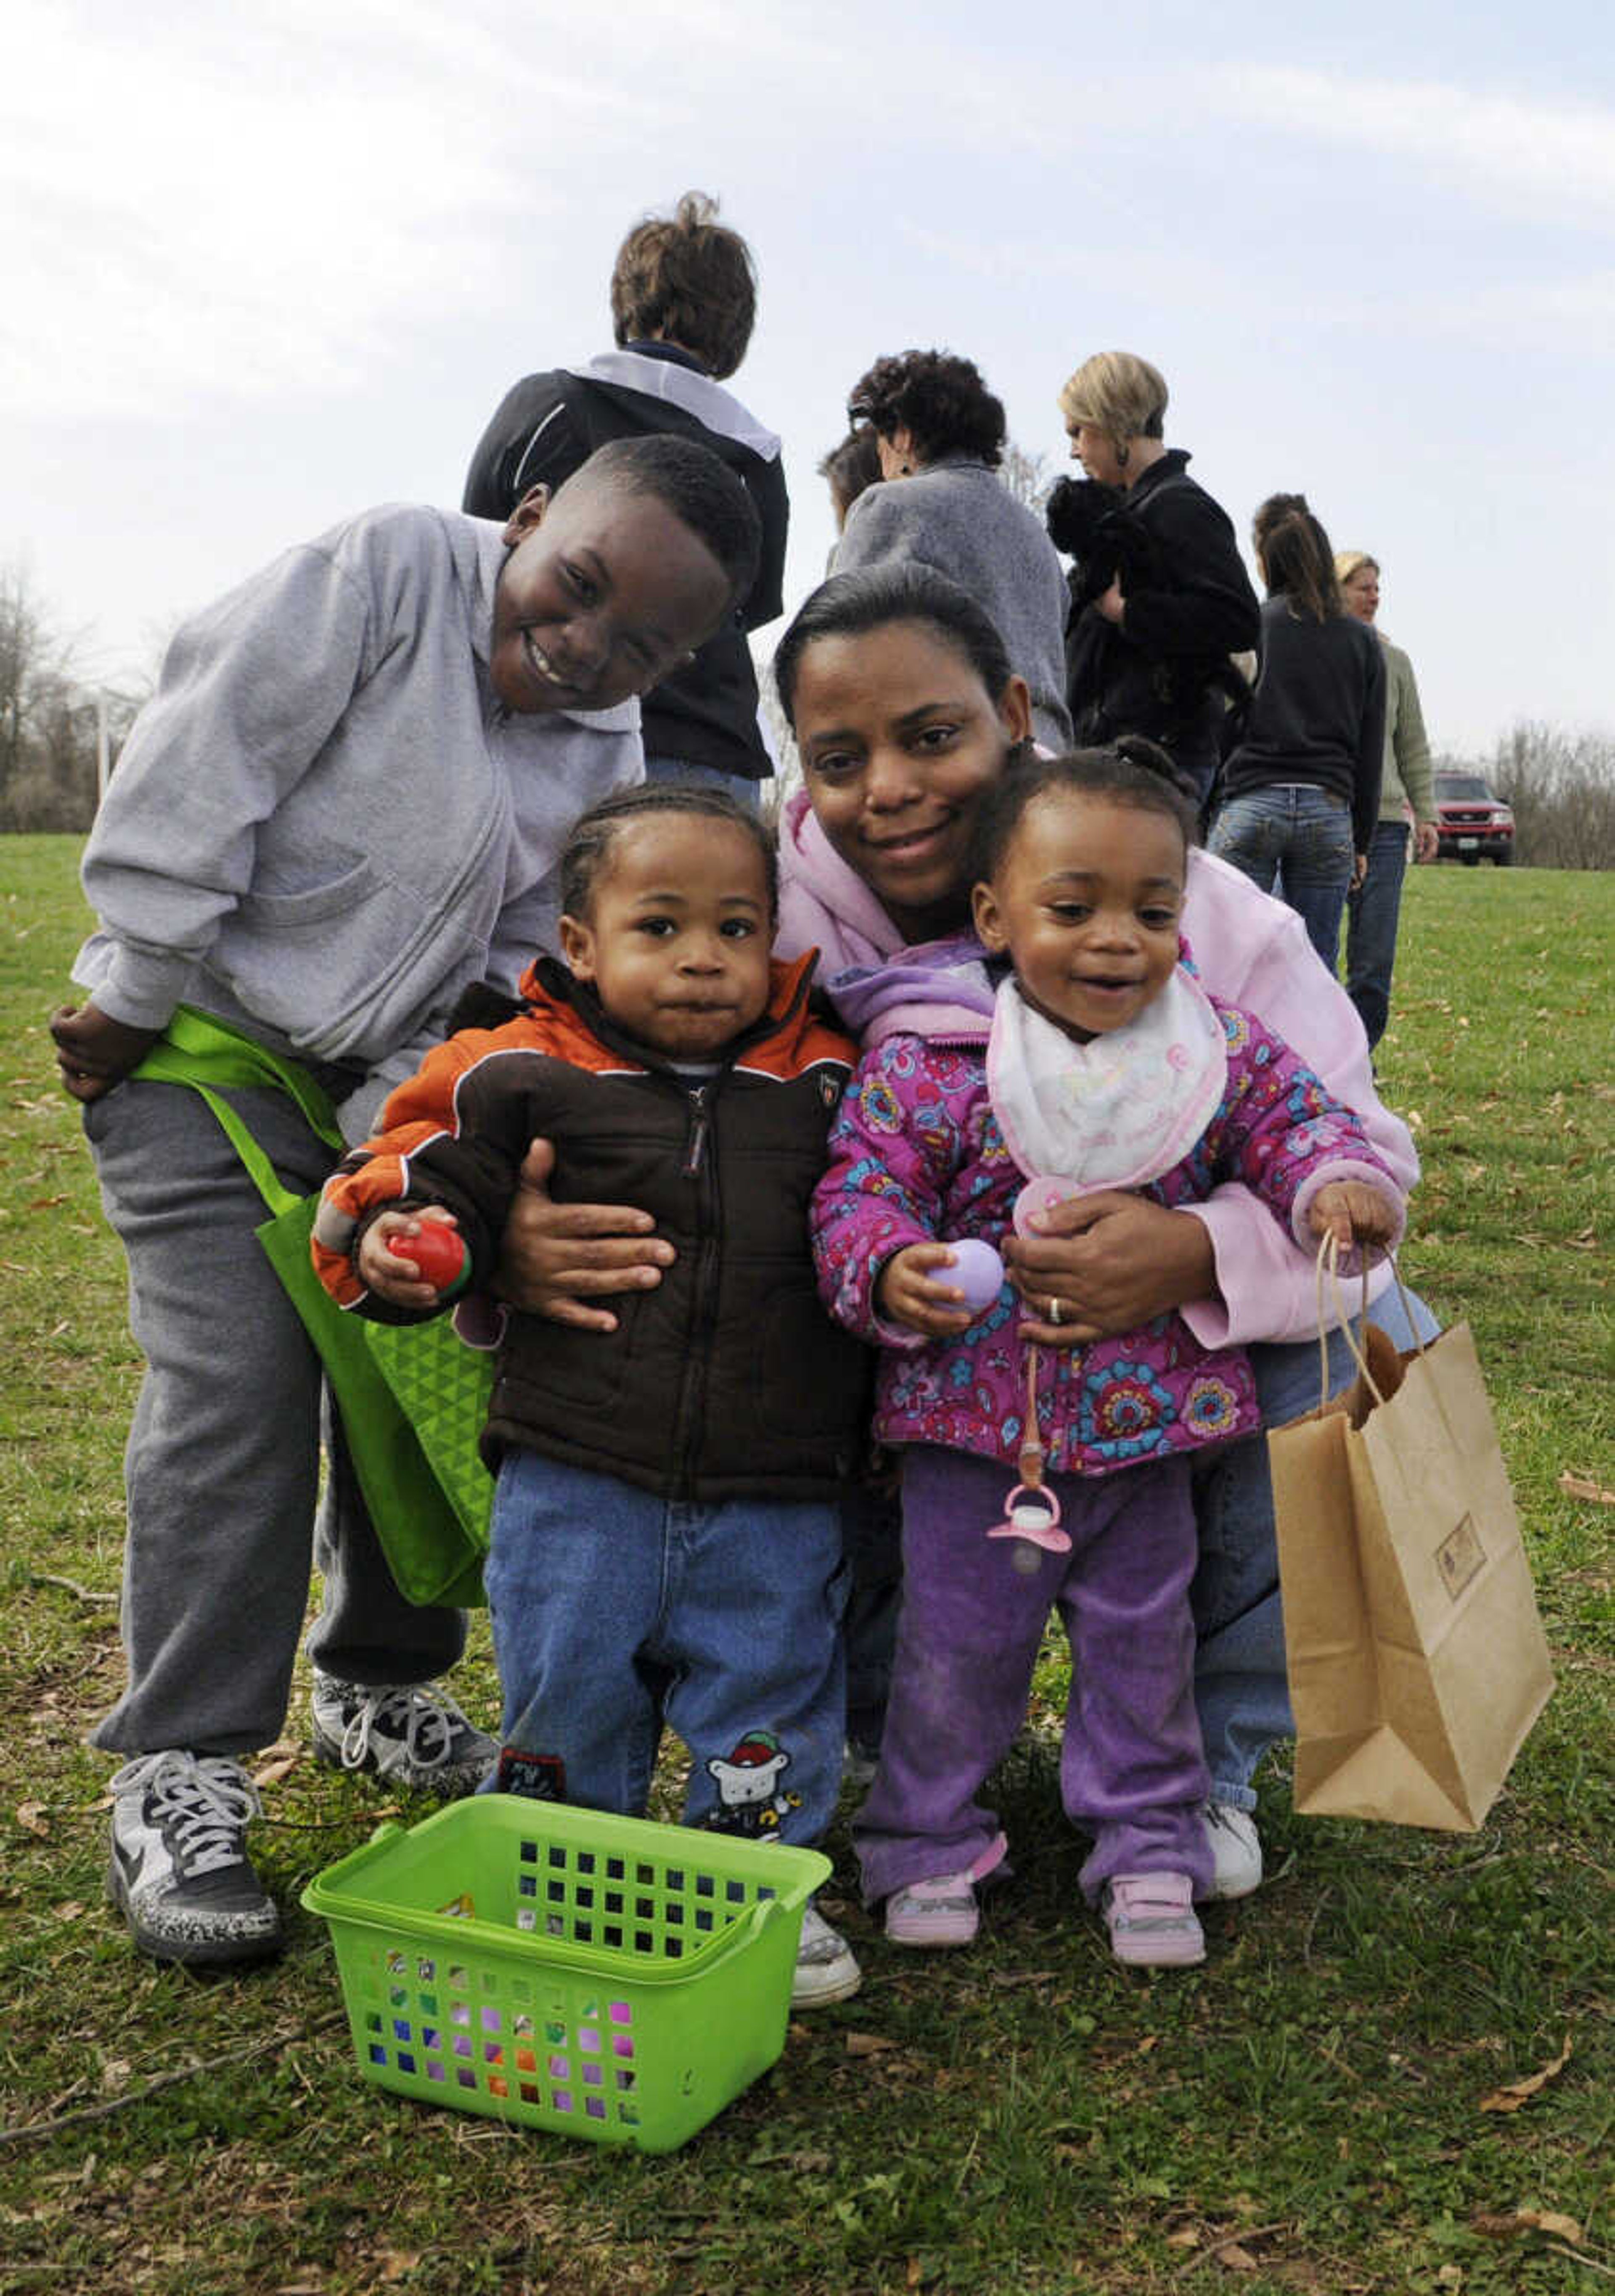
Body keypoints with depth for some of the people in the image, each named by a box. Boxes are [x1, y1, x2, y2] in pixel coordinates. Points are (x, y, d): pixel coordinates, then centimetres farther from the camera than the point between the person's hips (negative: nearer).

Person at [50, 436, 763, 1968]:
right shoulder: (389, 573, -19)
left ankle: (376, 1690, 28)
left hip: (383, 1074, 6)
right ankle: (177, 1775, -2)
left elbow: (515, 971, 0)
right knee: (241, 1387, -12)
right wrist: (130, 998, -18)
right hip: (207, 1039, -6)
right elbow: (207, 756, -20)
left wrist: (404, 1114, -12)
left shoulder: (605, 758, 0)